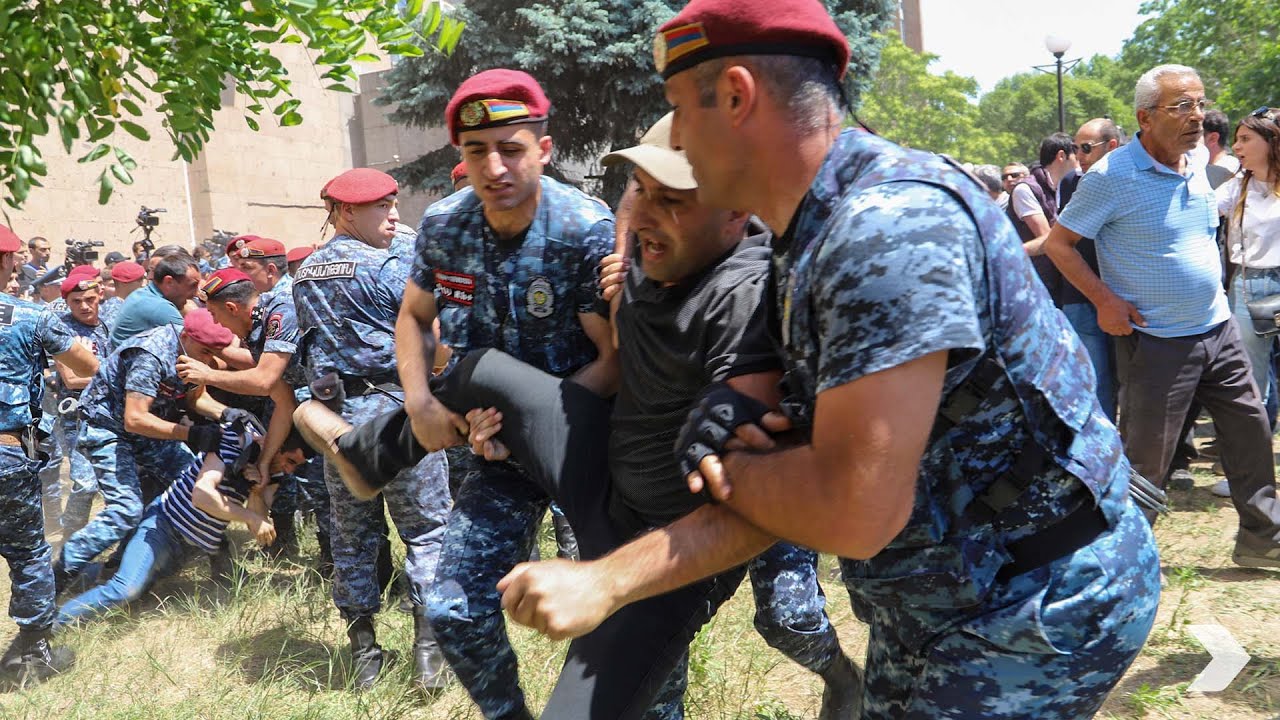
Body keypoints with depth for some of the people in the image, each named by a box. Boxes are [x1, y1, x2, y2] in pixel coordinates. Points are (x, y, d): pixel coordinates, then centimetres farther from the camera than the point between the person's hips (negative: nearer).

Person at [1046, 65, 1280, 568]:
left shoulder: (1199, 159, 5)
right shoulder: (1112, 177, -16)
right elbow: (1058, 243, -10)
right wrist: (1105, 300, -16)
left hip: (1218, 329, 7)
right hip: (1157, 342, -7)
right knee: (1145, 457, 0)